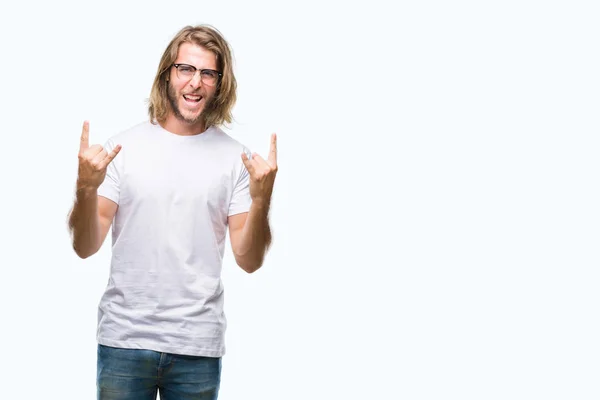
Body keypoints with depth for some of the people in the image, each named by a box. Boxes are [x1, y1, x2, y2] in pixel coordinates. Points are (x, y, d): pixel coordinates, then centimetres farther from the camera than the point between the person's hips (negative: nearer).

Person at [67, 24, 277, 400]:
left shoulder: (236, 157, 1)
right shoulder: (123, 146, 0)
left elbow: (249, 260, -2)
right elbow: (85, 247, -2)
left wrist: (261, 199, -17)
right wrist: (86, 188, -19)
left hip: (198, 345, 1)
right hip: (124, 338, 0)